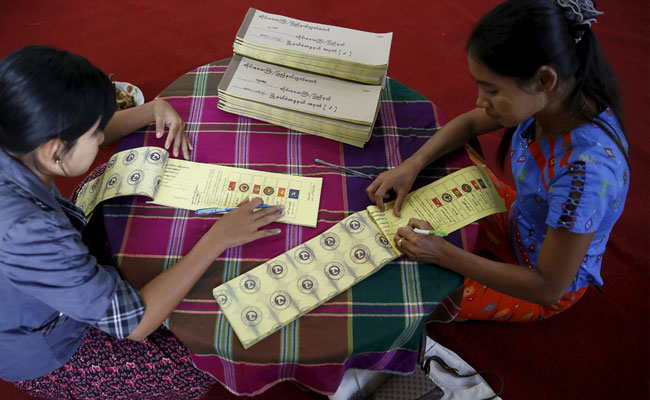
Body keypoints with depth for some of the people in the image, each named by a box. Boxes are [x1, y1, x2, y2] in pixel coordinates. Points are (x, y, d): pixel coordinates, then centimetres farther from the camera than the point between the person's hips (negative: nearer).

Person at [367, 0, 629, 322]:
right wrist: (412, 165, -19)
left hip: (551, 283, -6)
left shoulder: (586, 170, -42)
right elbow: (469, 123, -4)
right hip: (518, 222, 6)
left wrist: (443, 254, -33)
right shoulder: (551, 98, -21)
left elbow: (548, 288, -31)